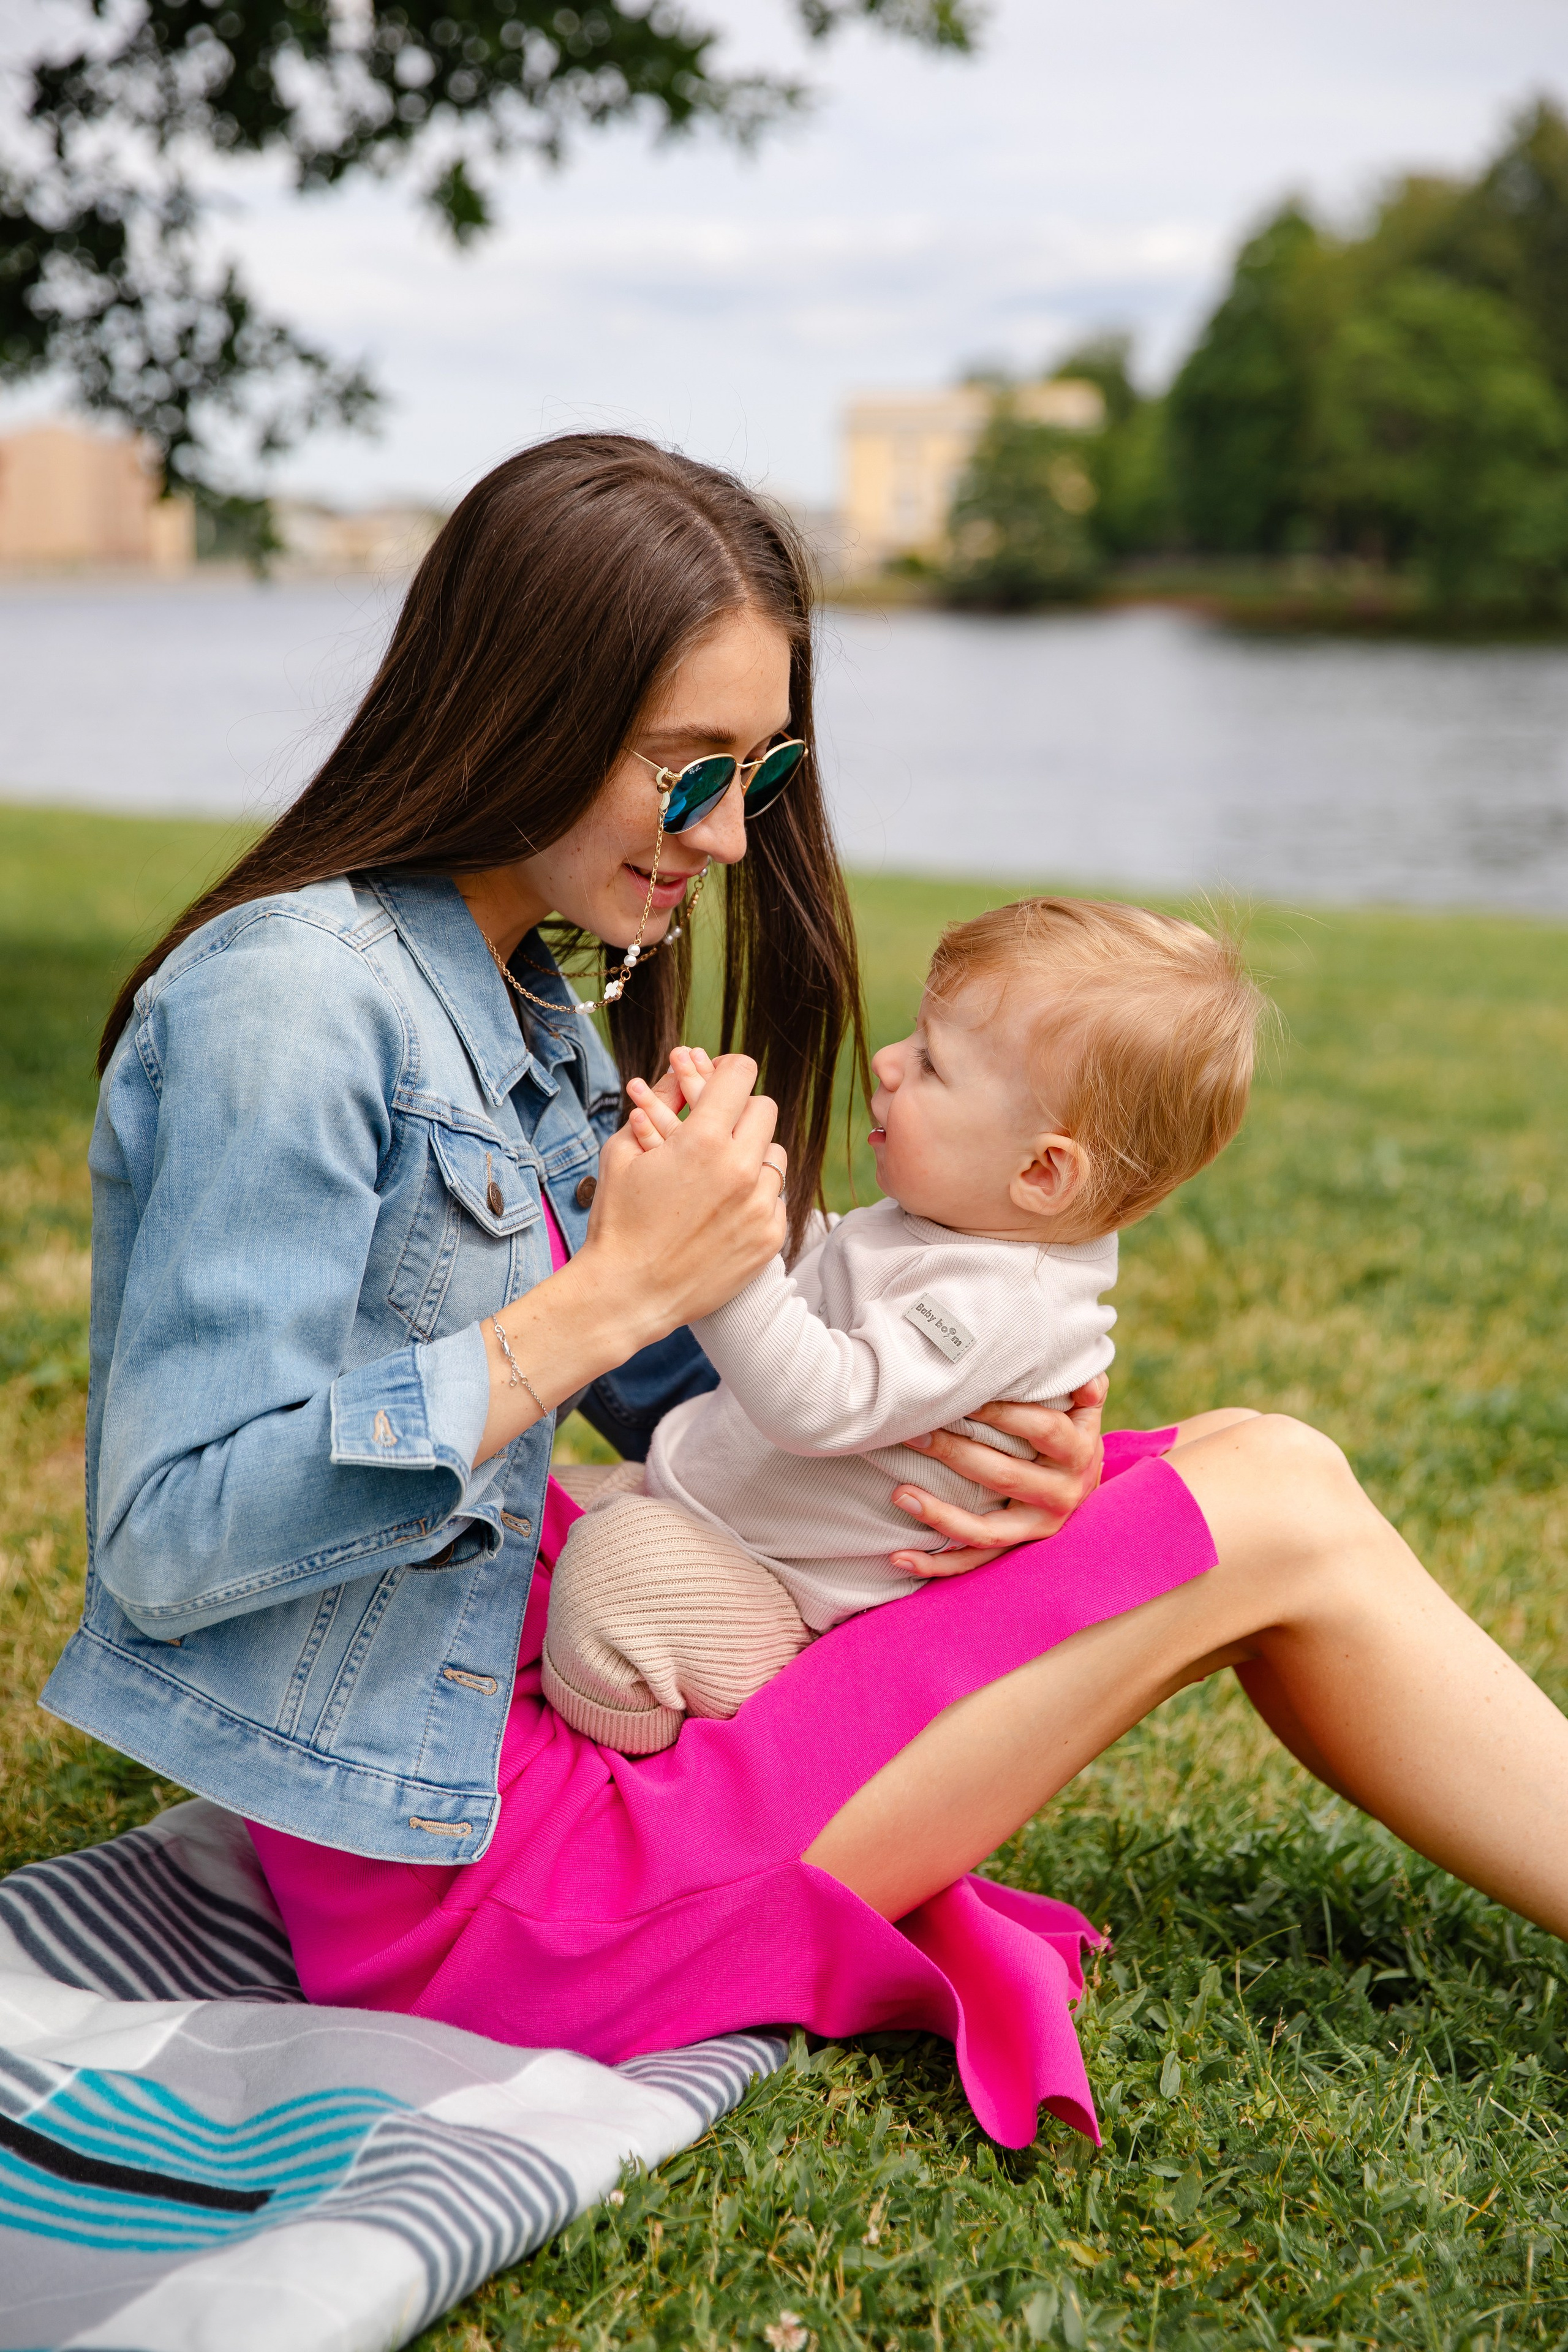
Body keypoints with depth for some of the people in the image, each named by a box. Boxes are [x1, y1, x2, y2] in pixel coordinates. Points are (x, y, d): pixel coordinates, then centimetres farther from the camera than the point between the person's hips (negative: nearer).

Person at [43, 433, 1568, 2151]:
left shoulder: (520, 1015, 12)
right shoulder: (285, 1003, -18)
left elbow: (699, 1395, 13)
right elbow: (169, 1540, -25)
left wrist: (960, 1440, -7)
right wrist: (614, 1293, -25)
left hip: (528, 1682, 9)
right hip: (448, 1859, -9)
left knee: (1257, 1463, 6)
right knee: (1284, 1525, -7)